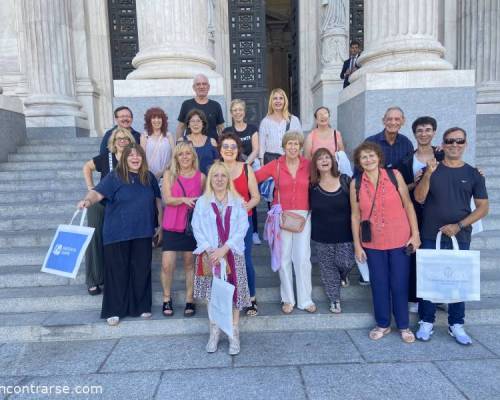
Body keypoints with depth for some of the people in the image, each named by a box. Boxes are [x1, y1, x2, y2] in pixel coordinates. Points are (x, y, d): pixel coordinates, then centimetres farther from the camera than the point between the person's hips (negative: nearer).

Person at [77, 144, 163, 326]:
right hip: (118, 234, -3)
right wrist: (88, 200, -38)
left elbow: (158, 201, 14)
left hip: (143, 234, 3)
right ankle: (114, 311, 17)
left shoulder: (149, 177, 8)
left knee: (142, 270, 9)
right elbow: (98, 192, -16)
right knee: (117, 271, 3)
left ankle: (142, 307, 25)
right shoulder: (115, 176, -4)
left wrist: (161, 225, 12)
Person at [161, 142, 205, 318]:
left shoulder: (201, 177, 4)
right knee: (167, 265, -2)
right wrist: (184, 199, -23)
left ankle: (189, 300, 21)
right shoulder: (169, 174, 3)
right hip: (172, 226, 0)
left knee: (190, 263, 9)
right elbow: (167, 199, -8)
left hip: (192, 225, 1)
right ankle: (167, 299, 19)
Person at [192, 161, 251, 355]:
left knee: (234, 291, -1)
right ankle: (214, 332, 17)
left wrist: (224, 249, -14)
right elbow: (197, 228, -1)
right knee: (212, 292, 3)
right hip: (210, 254, 0)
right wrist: (209, 249, -14)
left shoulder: (238, 202, 4)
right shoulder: (202, 202, 6)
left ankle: (234, 333, 11)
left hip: (232, 254, 0)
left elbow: (241, 229, -4)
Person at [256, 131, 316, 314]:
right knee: (284, 258, 7)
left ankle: (305, 299, 19)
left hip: (303, 216, 1)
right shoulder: (275, 165, -1)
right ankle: (288, 299, 23)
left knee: (303, 258, 2)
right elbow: (254, 177, -6)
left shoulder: (308, 165, 1)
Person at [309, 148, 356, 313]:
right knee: (328, 268, 9)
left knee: (345, 263, -5)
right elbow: (308, 207, 6)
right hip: (322, 235, 1)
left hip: (345, 233, -1)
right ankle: (334, 299, 28)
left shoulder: (345, 180, -6)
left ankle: (343, 274, 34)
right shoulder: (312, 185, -5)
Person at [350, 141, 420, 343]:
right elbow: (355, 215, 1)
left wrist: (415, 233, -3)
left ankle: (403, 326, 27)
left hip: (399, 241, -1)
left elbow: (408, 205, 0)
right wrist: (357, 245, 1)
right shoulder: (356, 184, -2)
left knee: (399, 284, 8)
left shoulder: (394, 175, -4)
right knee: (379, 284, 11)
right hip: (373, 243, 1)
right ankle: (383, 324, 29)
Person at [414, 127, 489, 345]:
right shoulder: (432, 169, 2)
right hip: (430, 237, -1)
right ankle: (426, 322, 17)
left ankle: (456, 324, 24)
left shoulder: (473, 174, 4)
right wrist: (428, 174, -23)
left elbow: (483, 207, 3)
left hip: (460, 238, 1)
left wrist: (459, 225, -9)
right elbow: (419, 198, -8)